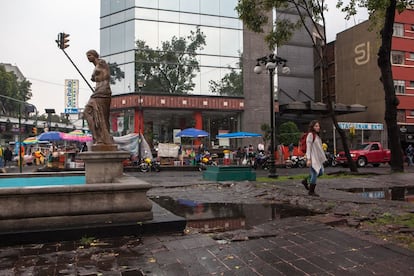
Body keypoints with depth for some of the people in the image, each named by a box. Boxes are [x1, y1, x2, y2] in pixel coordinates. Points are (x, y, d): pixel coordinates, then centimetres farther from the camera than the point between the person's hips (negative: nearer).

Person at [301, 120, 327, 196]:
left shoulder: (317, 135, 15)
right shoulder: (310, 134, -11)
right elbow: (308, 147, -16)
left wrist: (322, 157, 20)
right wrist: (308, 159, -20)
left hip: (318, 158, 9)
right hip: (312, 158, -9)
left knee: (320, 172, 12)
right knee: (314, 173, -5)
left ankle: (306, 181, 25)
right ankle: (311, 191, 7)